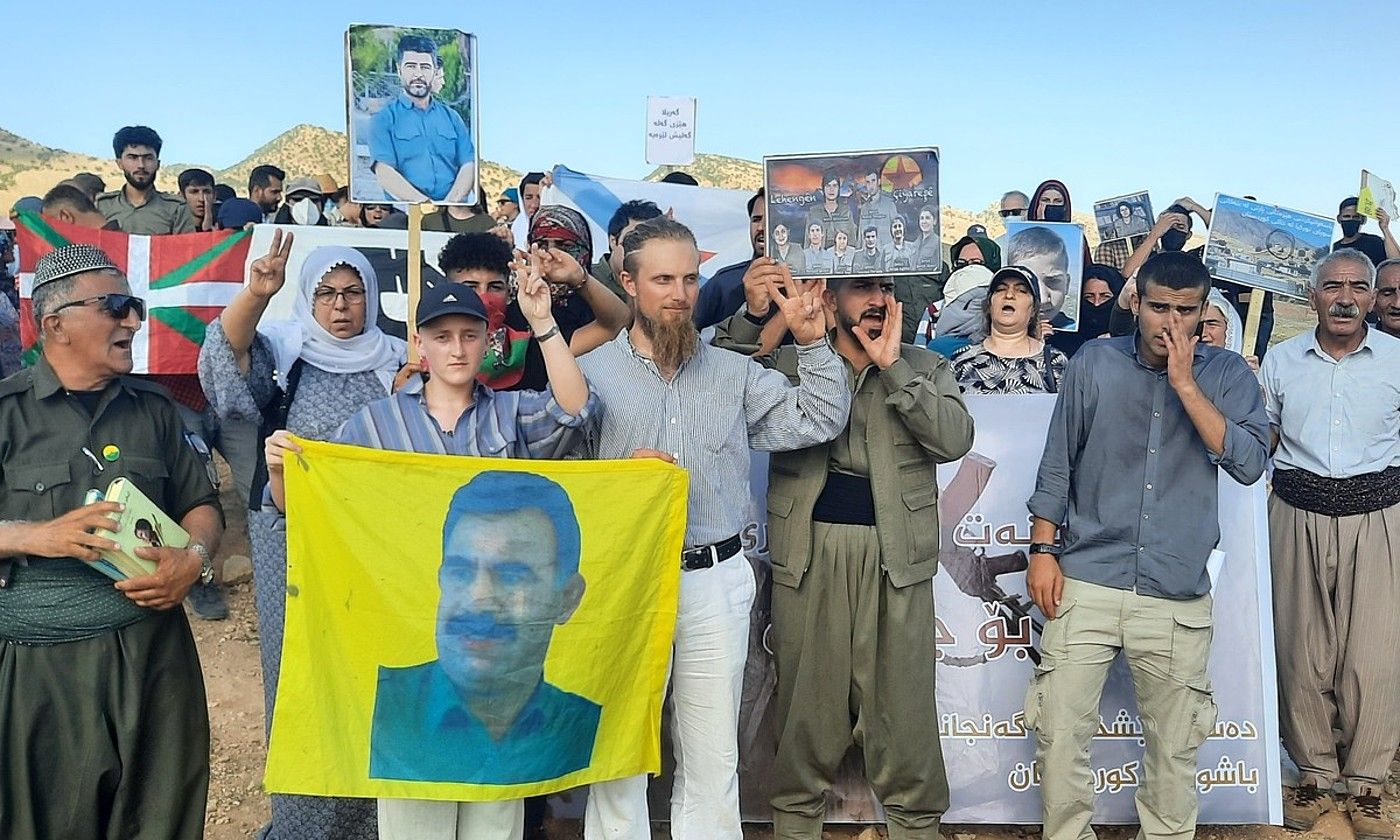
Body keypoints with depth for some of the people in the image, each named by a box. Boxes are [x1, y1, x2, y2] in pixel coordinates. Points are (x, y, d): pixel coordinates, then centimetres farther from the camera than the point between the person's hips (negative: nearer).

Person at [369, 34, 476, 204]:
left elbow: (468, 166, 9)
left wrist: (451, 202, -11)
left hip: (454, 211, 3)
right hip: (404, 212, -3)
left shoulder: (452, 117, 19)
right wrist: (424, 202, -18)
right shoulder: (384, 119, 9)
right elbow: (384, 172, -4)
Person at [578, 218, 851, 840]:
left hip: (715, 581, 2)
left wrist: (812, 340, -2)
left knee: (713, 756, 12)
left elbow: (820, 421, 5)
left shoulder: (732, 373, 9)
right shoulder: (590, 373, 0)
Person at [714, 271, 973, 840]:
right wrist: (753, 314, -12)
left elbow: (955, 439, -6)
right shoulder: (788, 360, 9)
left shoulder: (925, 368, 10)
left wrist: (892, 364, -9)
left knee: (901, 697, 5)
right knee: (807, 692, 7)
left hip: (895, 554, 0)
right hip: (809, 551, 0)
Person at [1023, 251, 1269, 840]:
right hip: (1086, 583, 0)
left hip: (1179, 597, 1)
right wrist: (1043, 550, 1)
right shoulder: (1094, 363, 2)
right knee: (1060, 730, 0)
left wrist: (1185, 383, -14)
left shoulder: (1228, 375, 3)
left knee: (1175, 744, 12)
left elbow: (1249, 463, -12)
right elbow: (1056, 465, 6)